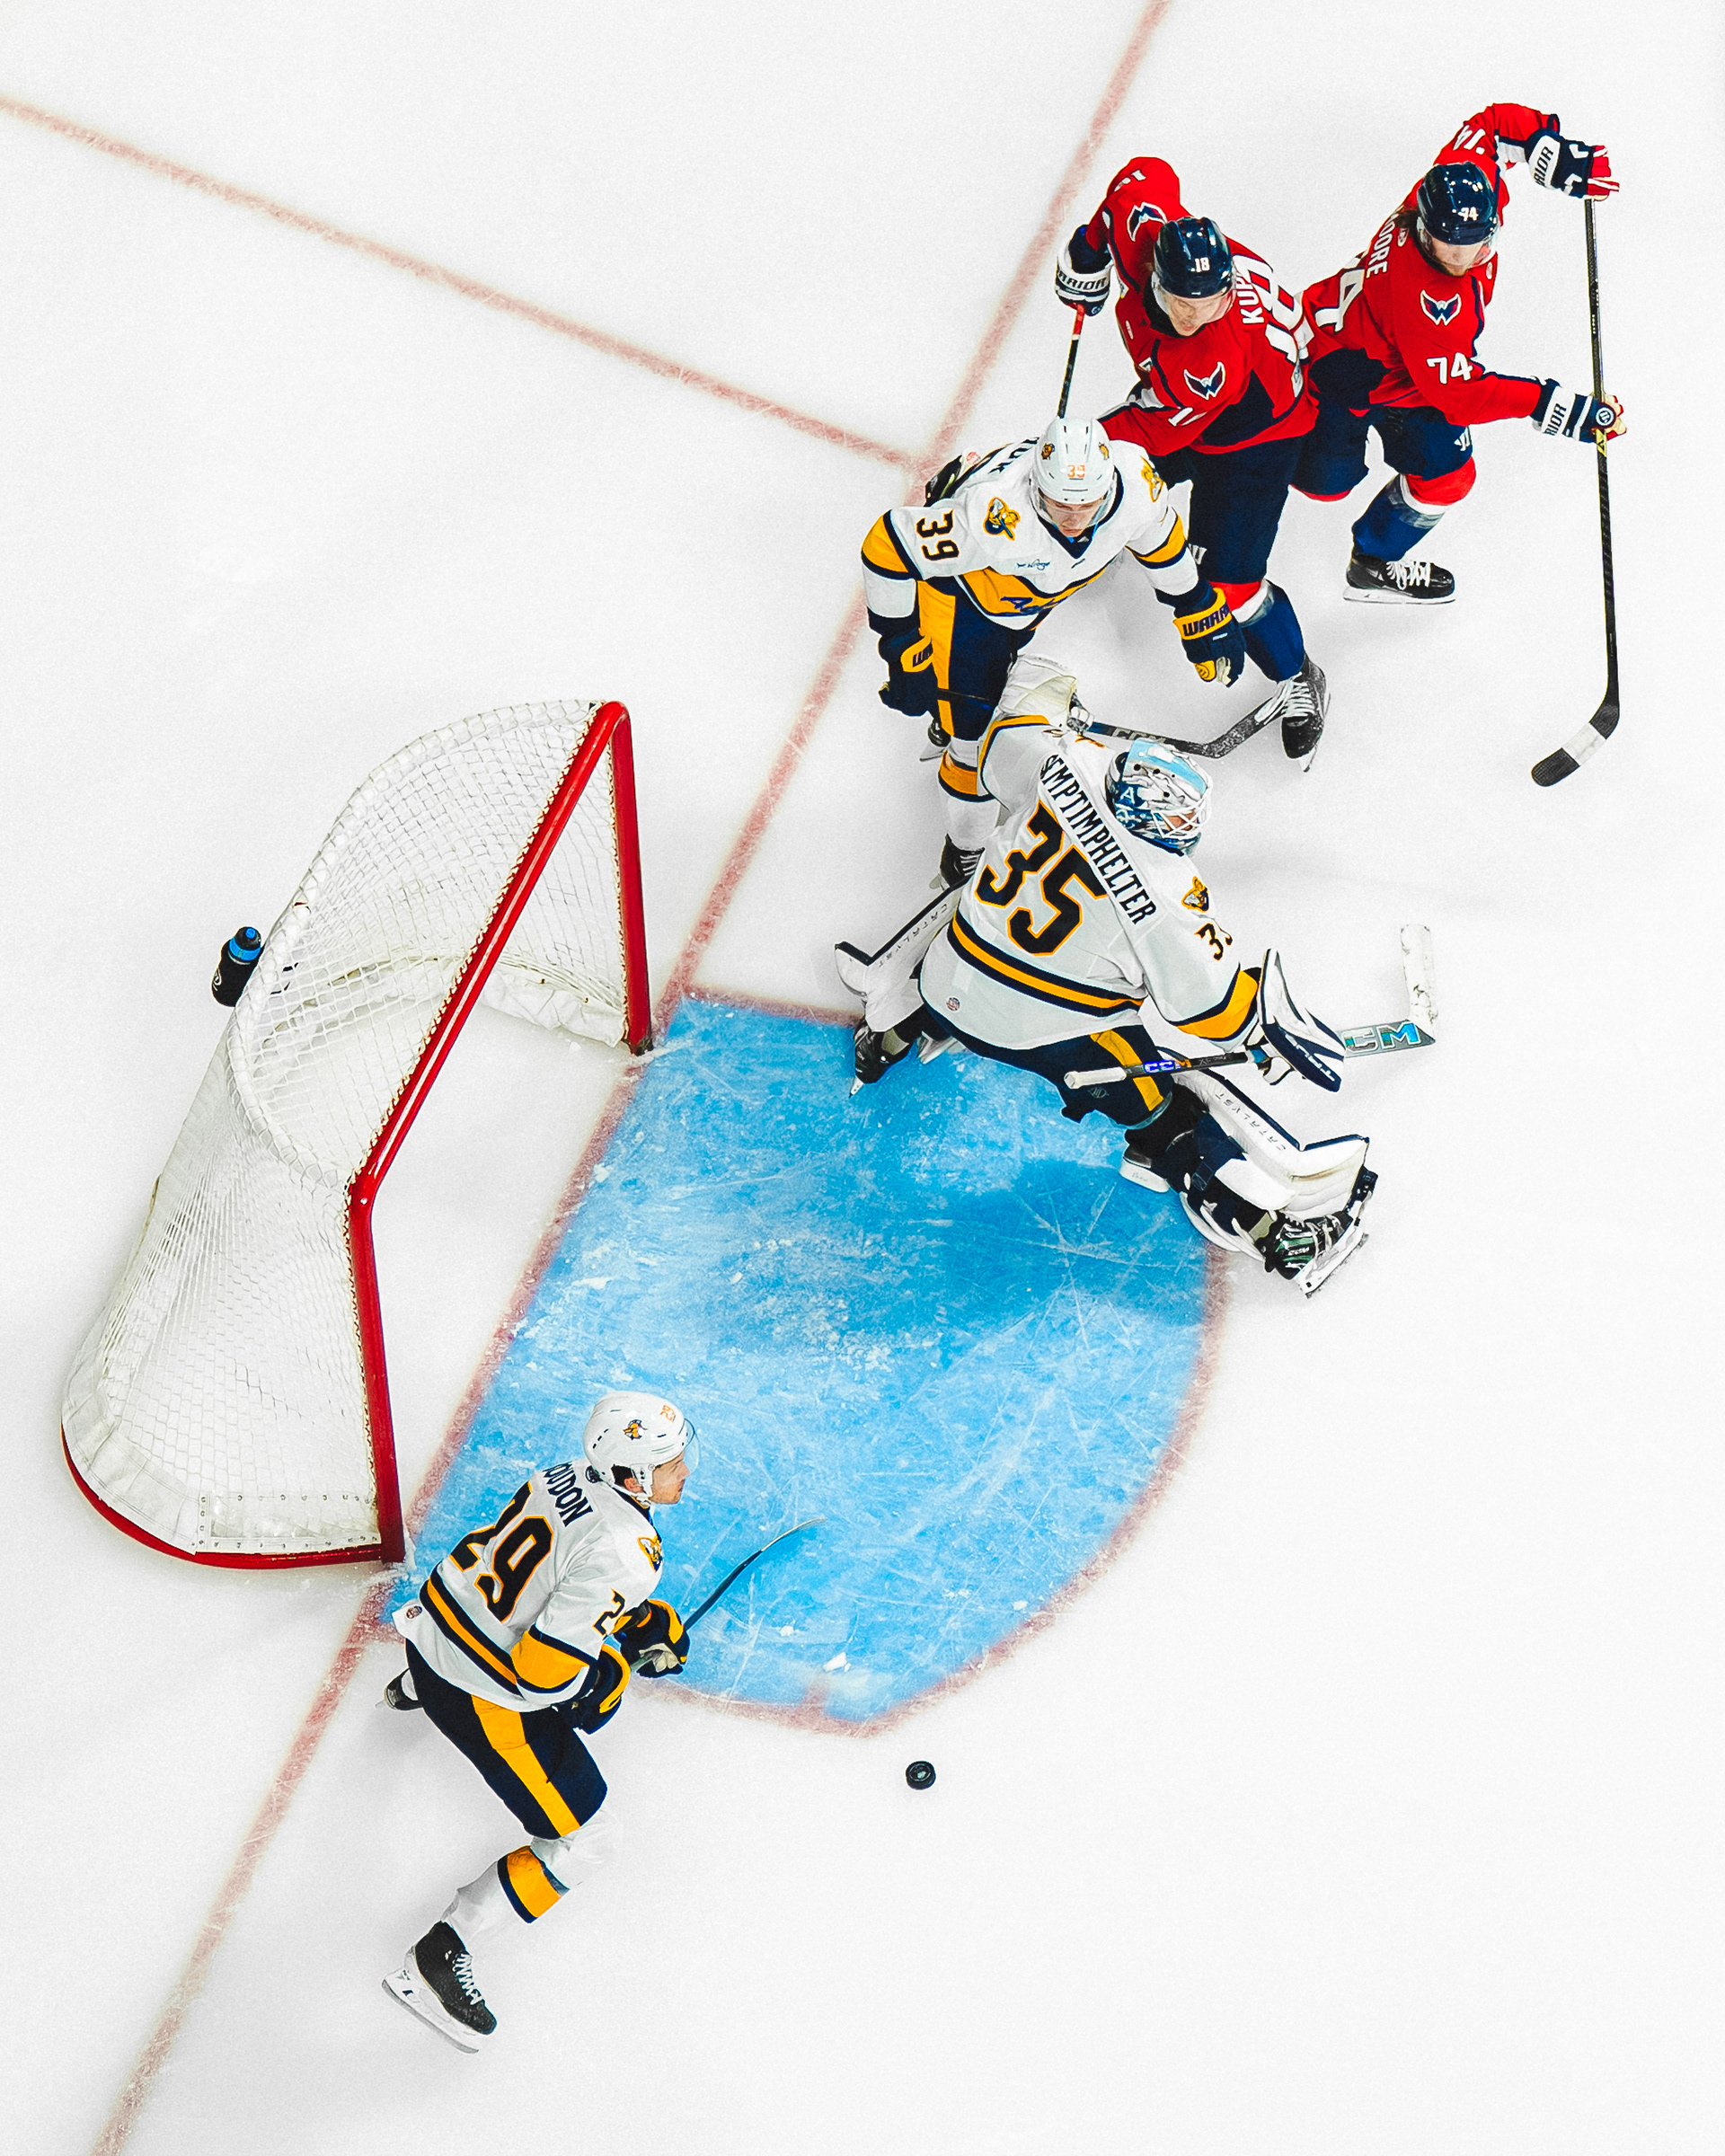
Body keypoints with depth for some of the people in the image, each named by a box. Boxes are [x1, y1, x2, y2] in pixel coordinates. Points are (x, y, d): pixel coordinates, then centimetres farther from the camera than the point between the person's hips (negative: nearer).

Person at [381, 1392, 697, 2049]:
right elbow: (546, 1668, -30)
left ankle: (413, 1691, 76)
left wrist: (647, 1622, 8)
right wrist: (610, 1678, -9)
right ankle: (437, 1960, 3)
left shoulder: (564, 1477, -3)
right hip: (486, 1699, -9)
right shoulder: (623, 1551, -28)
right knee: (574, 1842, 1)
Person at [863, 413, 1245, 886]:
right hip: (961, 592, -5)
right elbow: (887, 549, -35)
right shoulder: (995, 515, -46)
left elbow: (1159, 535, -5)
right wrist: (906, 653, -29)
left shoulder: (1135, 482, -29)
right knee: (977, 728, -2)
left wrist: (1202, 614, 7)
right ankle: (967, 851, 23)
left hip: (1033, 588, 5)